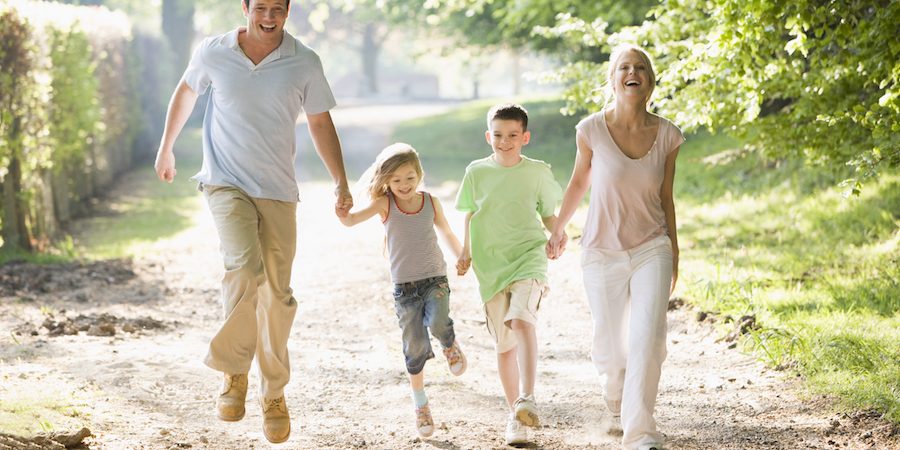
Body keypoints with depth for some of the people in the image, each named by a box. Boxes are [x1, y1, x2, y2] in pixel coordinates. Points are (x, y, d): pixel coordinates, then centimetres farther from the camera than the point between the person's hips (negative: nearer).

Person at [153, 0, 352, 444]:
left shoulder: (304, 64, -2)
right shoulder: (213, 53, -3)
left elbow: (320, 125, 7)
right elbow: (186, 93, 16)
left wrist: (341, 183, 1)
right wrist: (166, 148, 24)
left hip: (278, 191, 2)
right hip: (226, 184, -2)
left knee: (276, 295, 5)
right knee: (245, 267, -27)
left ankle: (274, 394, 22)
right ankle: (234, 370, -7)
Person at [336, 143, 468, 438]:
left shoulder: (431, 202, 0)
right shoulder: (385, 204, -6)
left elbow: (447, 234, 16)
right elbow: (351, 220, -19)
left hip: (435, 278, 0)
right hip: (404, 286, 0)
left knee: (437, 323, -29)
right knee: (415, 348, 2)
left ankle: (450, 345, 7)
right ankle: (420, 406, 18)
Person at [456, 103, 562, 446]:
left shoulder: (537, 172, 2)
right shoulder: (476, 172, 5)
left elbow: (549, 214, 10)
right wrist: (465, 252, 6)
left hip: (528, 257, -3)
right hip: (489, 265, 3)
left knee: (522, 320, -29)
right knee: (504, 344, 7)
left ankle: (527, 399, -37)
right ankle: (515, 415, 19)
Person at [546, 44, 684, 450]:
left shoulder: (667, 135, -5)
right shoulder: (592, 130, -10)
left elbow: (666, 199, 7)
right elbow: (579, 182, 8)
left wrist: (673, 255, 12)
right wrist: (558, 229, 19)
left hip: (652, 250, 0)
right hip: (602, 252, 0)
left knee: (648, 340, -16)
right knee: (609, 345, 8)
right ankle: (617, 396, 43)